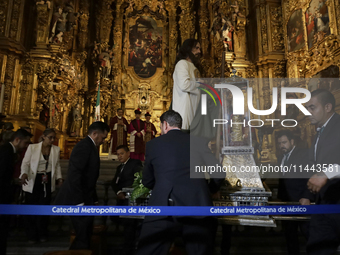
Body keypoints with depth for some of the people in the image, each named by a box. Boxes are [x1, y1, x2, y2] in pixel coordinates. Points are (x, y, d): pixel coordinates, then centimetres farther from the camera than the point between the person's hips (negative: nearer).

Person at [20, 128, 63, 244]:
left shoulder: (56, 149, 4)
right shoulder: (32, 147, -6)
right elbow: (25, 163, -5)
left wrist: (59, 178, 3)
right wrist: (24, 173, -23)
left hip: (47, 182, 2)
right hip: (32, 182, -2)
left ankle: (42, 234, 25)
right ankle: (32, 235, 22)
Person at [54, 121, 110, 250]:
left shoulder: (90, 147, 15)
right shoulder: (84, 145, -15)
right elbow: (74, 175, -24)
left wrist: (94, 200, 16)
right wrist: (78, 202, -24)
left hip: (85, 198, 10)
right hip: (78, 200, -10)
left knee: (85, 236, 16)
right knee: (84, 237, -4)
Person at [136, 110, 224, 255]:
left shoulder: (153, 144, 11)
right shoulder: (198, 142, 12)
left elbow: (147, 182, 21)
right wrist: (209, 190, 31)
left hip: (164, 208, -1)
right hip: (197, 205, 2)